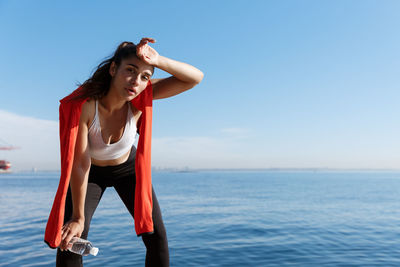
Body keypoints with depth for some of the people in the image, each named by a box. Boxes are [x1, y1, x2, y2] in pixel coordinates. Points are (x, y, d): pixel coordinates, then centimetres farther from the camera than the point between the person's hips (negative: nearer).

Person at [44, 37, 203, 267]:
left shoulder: (140, 98, -28)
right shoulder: (81, 106, -34)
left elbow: (195, 77, -33)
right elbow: (79, 164, -28)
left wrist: (158, 60, -49)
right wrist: (78, 217, -21)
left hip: (127, 167, 2)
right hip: (91, 172, -1)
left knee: (157, 236, -4)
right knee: (70, 241, -14)